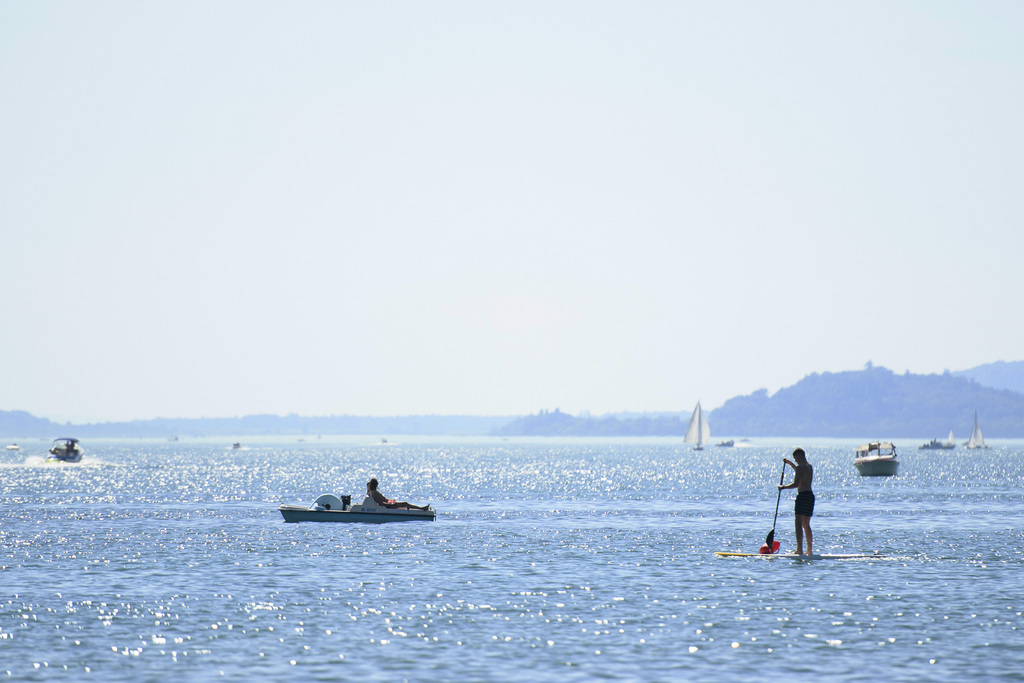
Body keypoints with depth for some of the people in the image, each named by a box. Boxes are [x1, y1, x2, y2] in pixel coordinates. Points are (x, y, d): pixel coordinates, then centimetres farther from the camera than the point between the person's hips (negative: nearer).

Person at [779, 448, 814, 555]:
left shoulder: (800, 467, -12)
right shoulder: (810, 466, 16)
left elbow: (795, 484, -17)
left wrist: (783, 487, -6)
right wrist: (789, 463, 37)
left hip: (803, 496, -9)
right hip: (810, 495, 9)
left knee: (799, 524, -12)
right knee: (806, 524, 17)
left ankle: (800, 550, -22)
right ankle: (810, 550, 19)